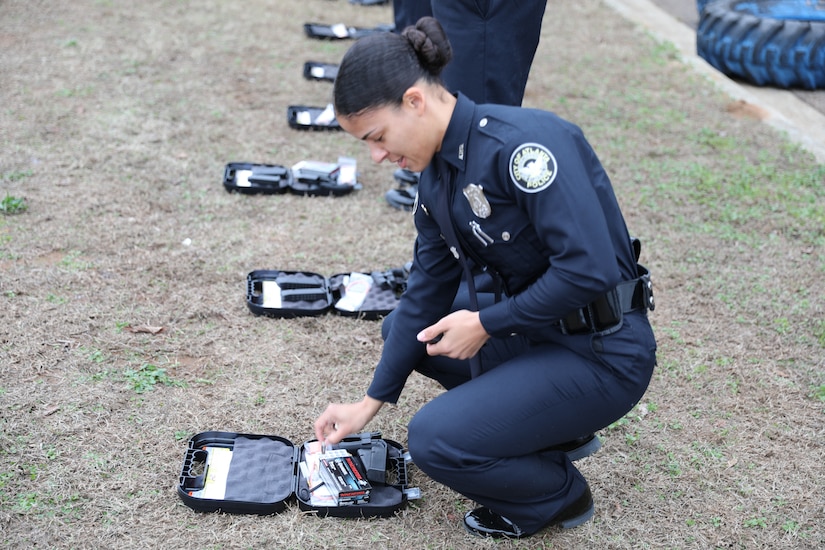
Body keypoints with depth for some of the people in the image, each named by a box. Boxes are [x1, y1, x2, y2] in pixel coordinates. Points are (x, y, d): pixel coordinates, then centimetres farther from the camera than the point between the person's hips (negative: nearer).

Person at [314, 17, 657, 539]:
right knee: (404, 328, 21)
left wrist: (485, 323, -18)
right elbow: (427, 293, 9)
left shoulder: (524, 143, -25)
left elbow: (590, 268, -29)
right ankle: (543, 425, 15)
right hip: (531, 329, 9)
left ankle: (559, 494, 9)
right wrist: (371, 403, 11)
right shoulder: (438, 172, 2)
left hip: (601, 354, -9)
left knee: (434, 440, -18)